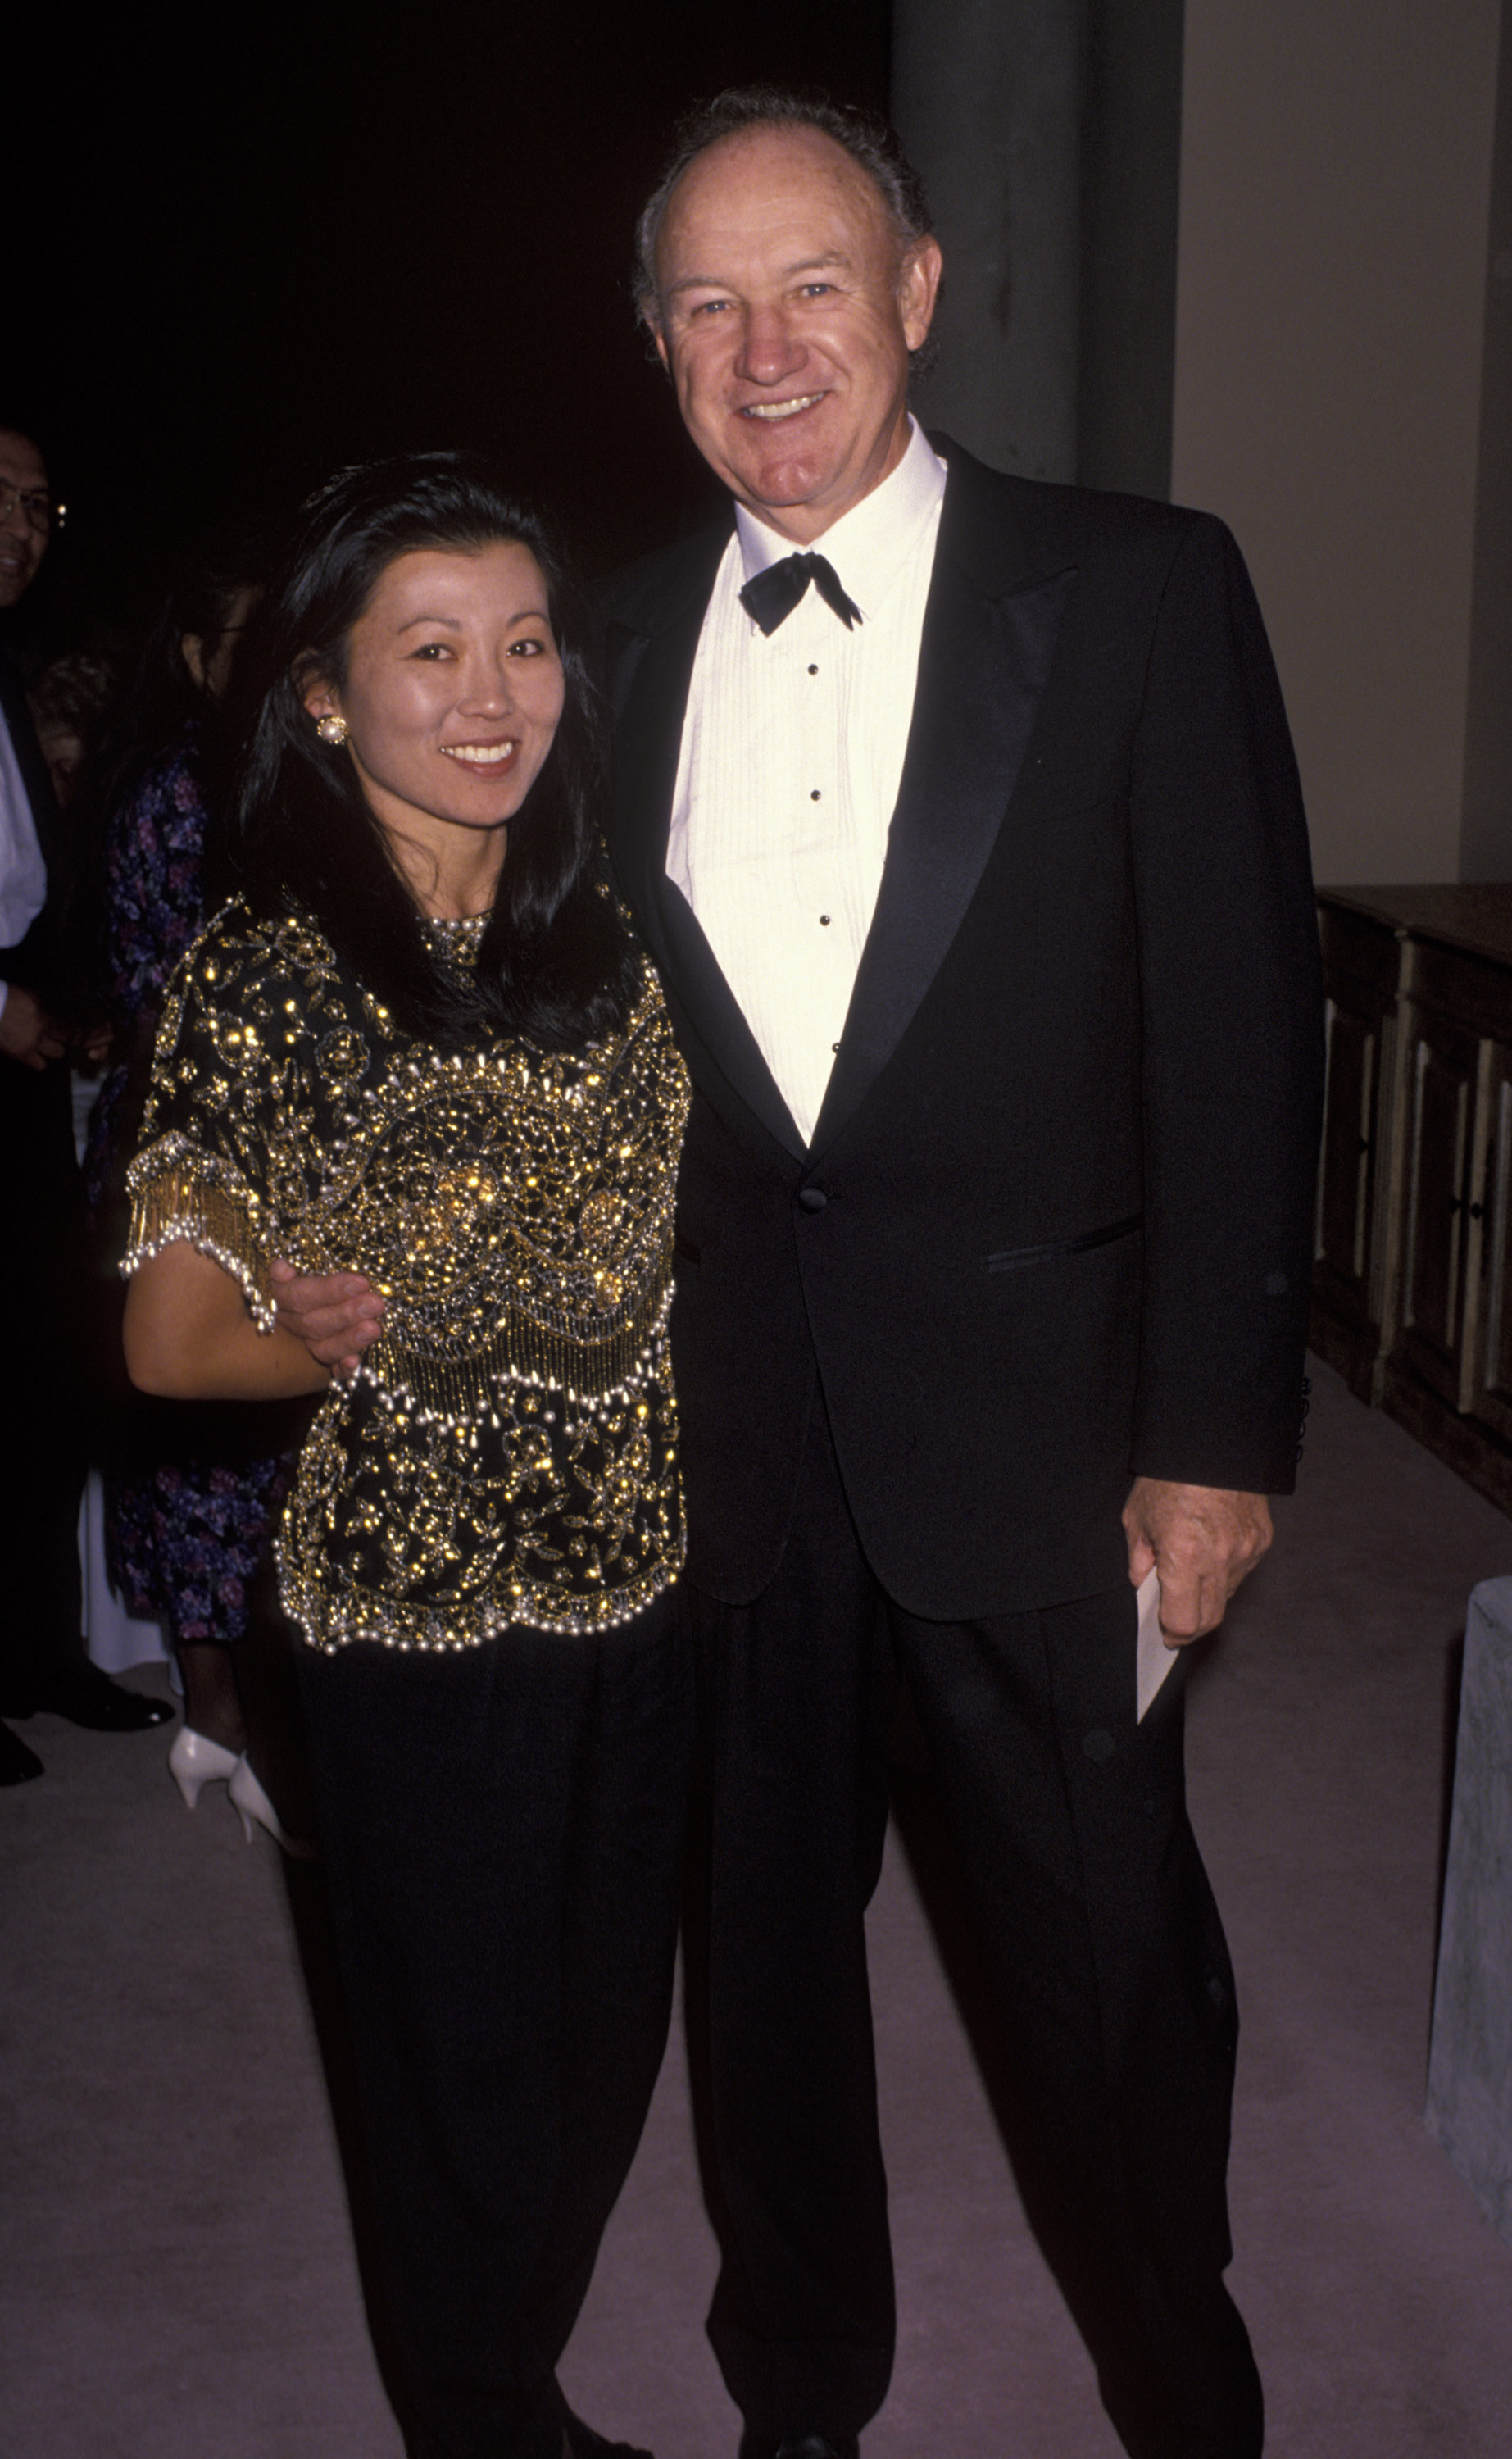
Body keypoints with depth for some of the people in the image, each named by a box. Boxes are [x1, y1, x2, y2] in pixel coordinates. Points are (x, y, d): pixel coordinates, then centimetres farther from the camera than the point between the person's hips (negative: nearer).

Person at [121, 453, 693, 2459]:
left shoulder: (607, 936, 1)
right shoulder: (268, 977, -14)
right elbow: (177, 1341, -11)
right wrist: (424, 1345, -4)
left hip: (642, 1581, 5)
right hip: (424, 1603, -5)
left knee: (608, 2043, 20)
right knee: (472, 2065, 14)